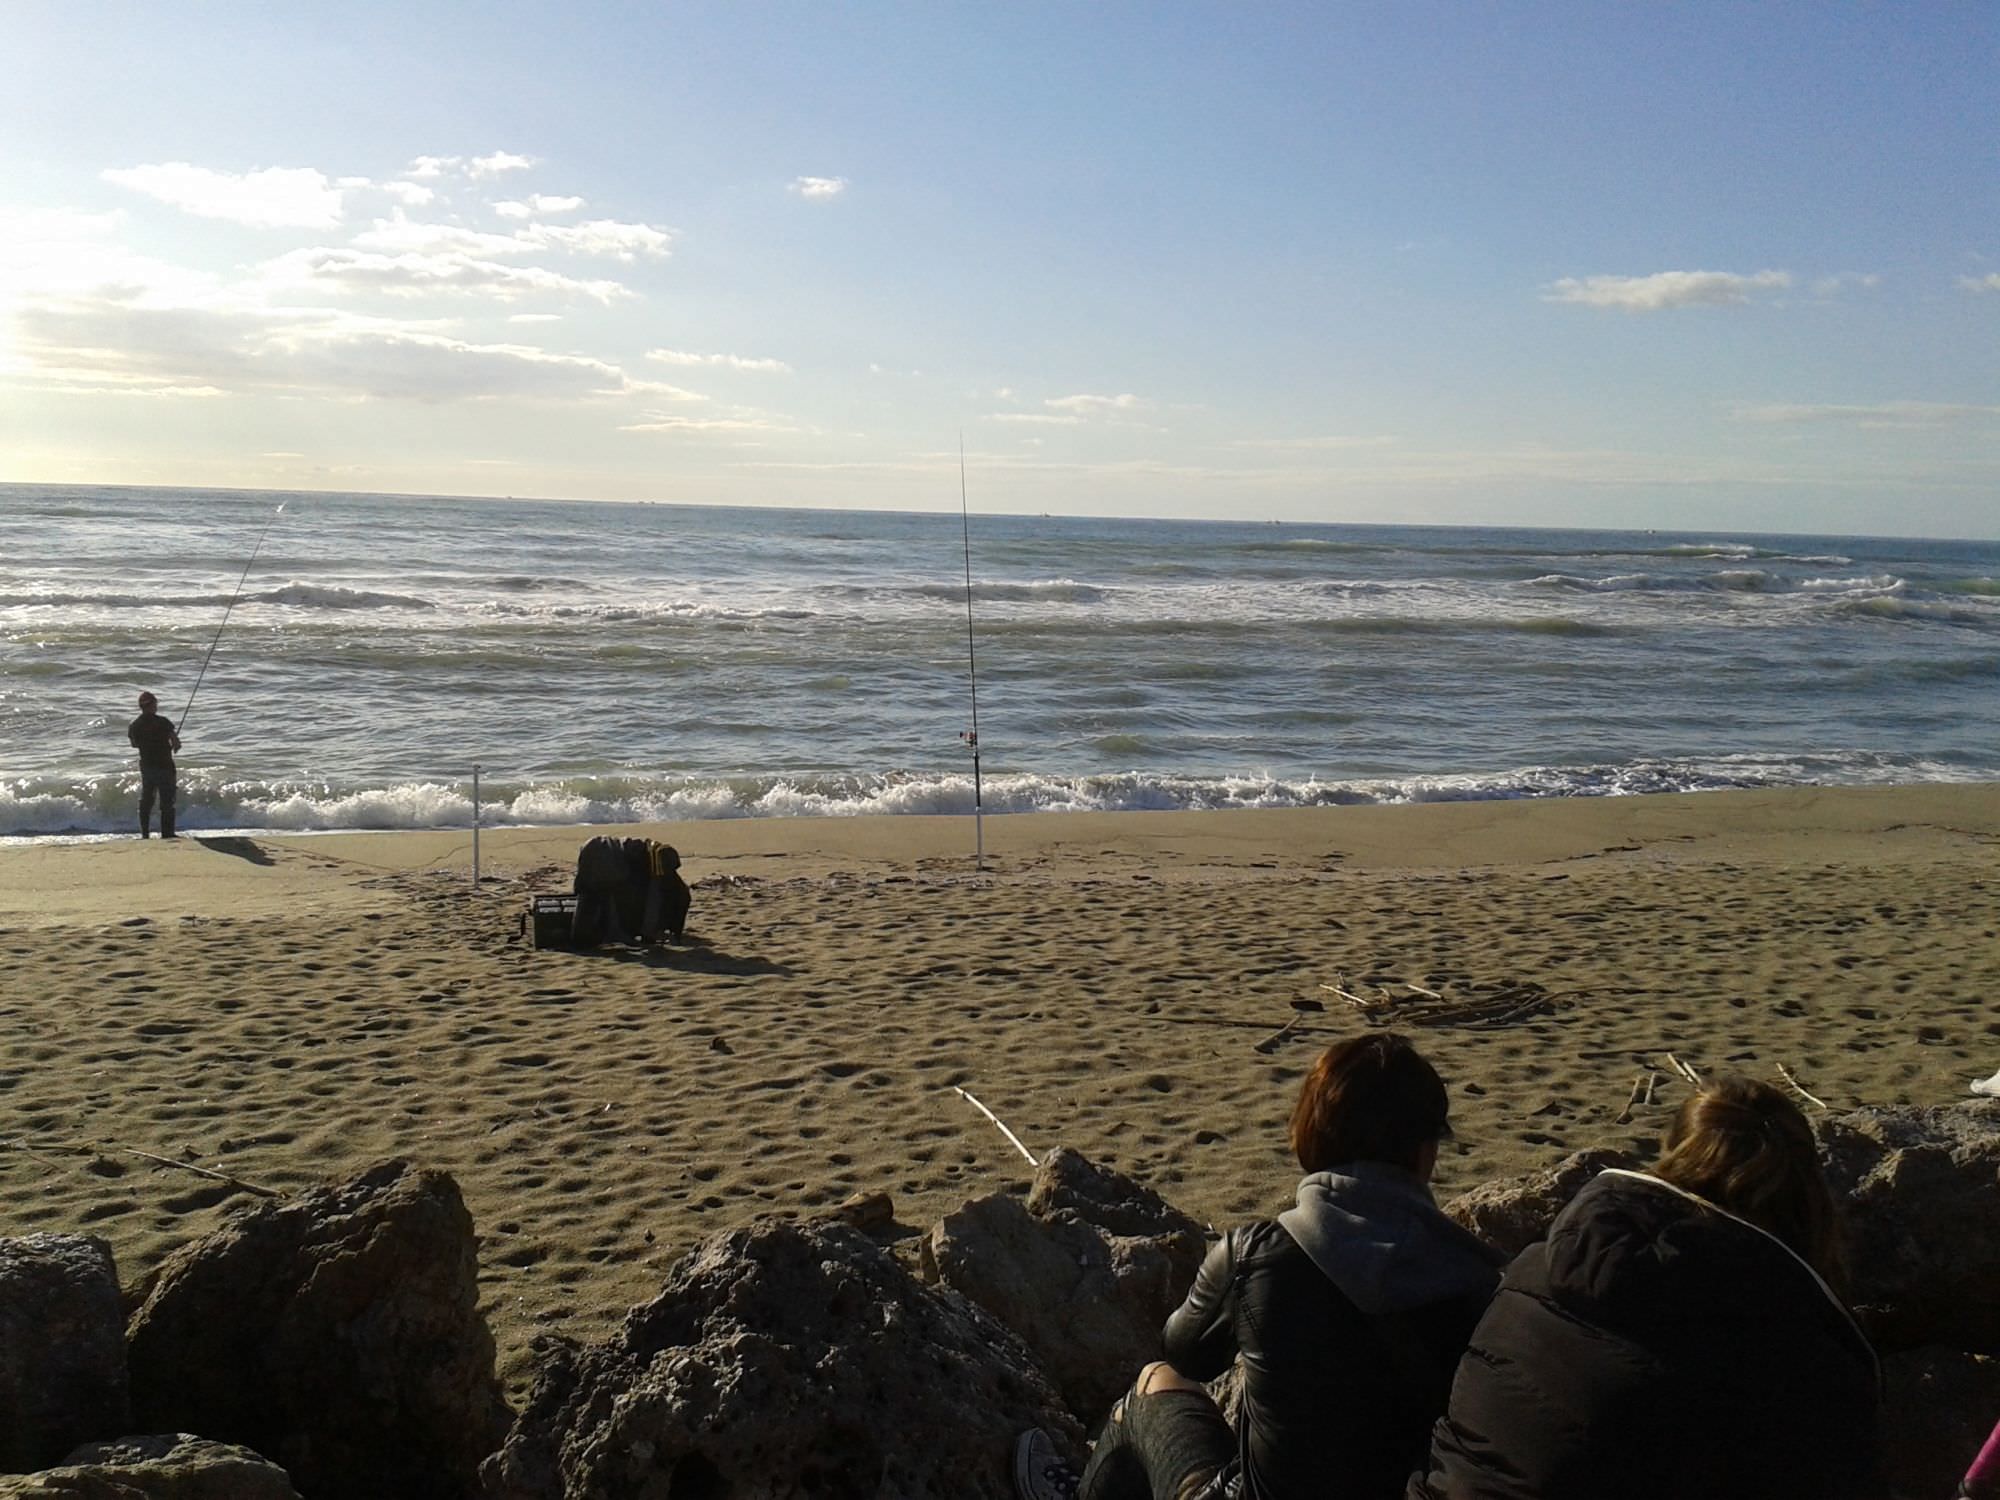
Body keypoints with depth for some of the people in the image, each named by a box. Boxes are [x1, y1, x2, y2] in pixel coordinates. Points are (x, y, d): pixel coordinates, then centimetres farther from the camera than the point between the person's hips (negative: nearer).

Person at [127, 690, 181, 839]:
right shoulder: (163, 722, -15)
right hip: (164, 765, -4)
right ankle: (167, 833, 3)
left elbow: (134, 744, 12)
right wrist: (174, 746, 6)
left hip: (146, 766, 5)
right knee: (167, 801, 2)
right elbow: (176, 742, -14)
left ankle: (145, 834, 15)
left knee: (145, 800, 13)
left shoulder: (135, 725, -2)